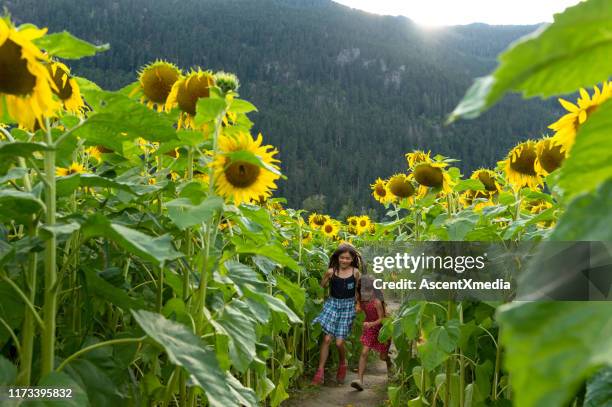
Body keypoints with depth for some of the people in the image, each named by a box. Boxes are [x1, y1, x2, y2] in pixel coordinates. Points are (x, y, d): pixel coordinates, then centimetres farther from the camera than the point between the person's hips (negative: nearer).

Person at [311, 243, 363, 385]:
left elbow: (360, 289, 3)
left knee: (339, 342, -3)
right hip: (332, 304, 1)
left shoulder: (355, 272, -6)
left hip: (347, 307, -1)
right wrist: (327, 276, -6)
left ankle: (342, 365, 29)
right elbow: (321, 286, 1)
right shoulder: (331, 271, -6)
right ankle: (320, 371, 1)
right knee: (327, 338, -8)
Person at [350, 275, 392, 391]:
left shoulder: (377, 302, -27)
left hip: (381, 329, -4)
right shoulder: (361, 301, -10)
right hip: (369, 329, 4)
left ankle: (390, 367, 48)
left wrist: (371, 324, -40)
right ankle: (360, 380, -14)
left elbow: (381, 319, -26)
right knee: (364, 353, -11)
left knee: (383, 356, 12)